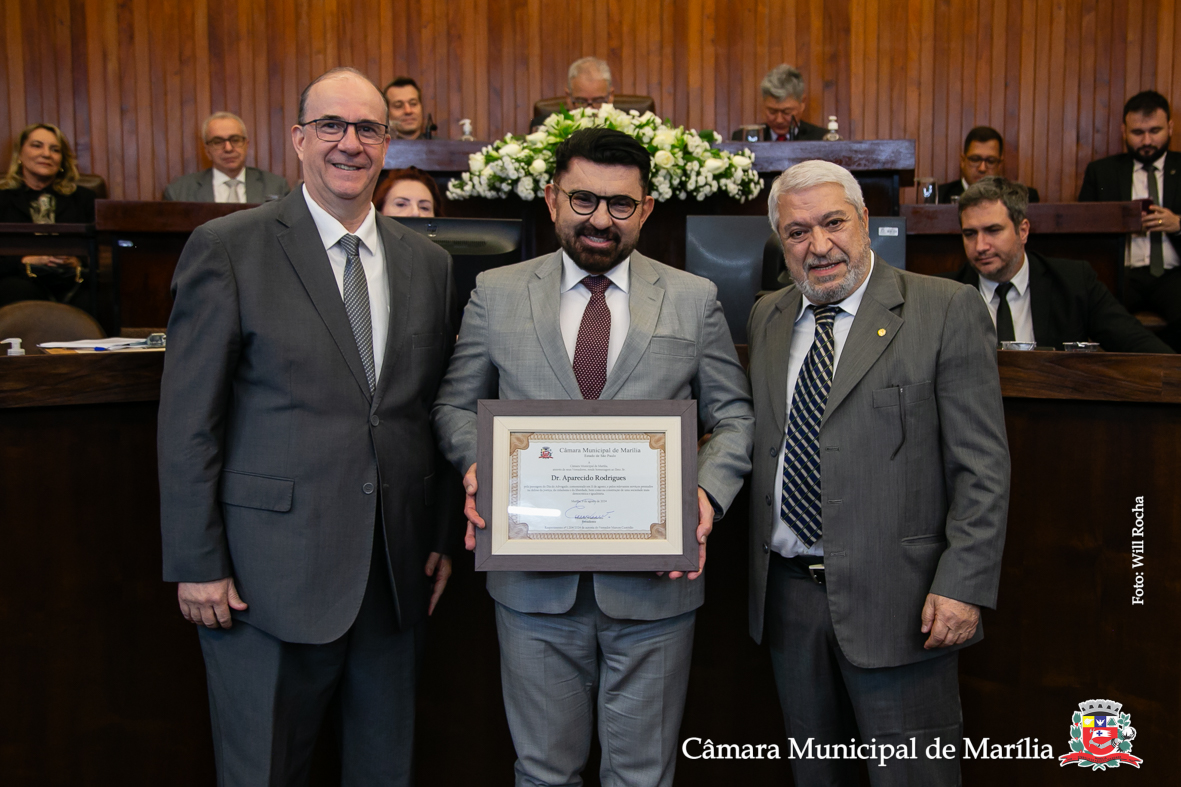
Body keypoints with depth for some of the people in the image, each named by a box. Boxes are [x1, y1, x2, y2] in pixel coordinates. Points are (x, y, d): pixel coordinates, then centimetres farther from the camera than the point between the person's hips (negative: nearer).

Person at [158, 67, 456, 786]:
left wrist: (442, 538, 11)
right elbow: (189, 419, -7)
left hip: (397, 574, 4)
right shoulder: (227, 248, -6)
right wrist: (197, 563, -9)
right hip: (270, 573, -4)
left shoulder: (429, 263, 8)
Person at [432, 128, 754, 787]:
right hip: (535, 579, 1)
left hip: (655, 582, 0)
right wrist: (476, 465, -11)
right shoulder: (496, 293, 5)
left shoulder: (695, 299, 4)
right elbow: (456, 406, 10)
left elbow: (734, 415, 6)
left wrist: (709, 492, -12)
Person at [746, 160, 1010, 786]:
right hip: (787, 592, 5)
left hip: (895, 599, -5)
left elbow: (983, 467, -9)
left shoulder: (946, 311, -6)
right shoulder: (766, 318, 10)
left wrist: (964, 586, -15)